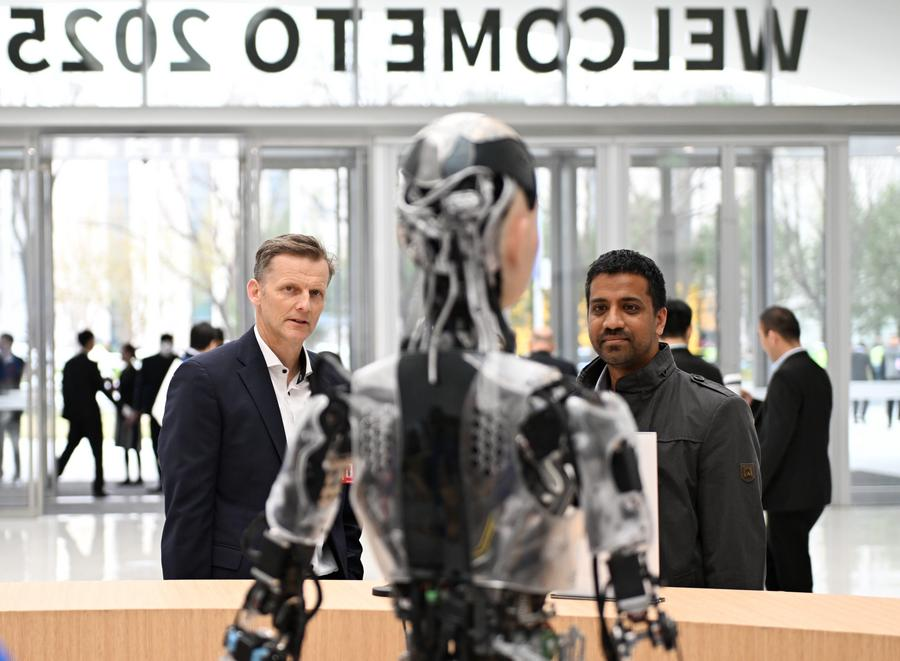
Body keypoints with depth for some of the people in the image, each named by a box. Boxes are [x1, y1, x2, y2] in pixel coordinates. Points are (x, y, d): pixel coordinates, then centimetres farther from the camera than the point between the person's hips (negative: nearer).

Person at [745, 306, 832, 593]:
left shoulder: (786, 377, -18)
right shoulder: (817, 373, 11)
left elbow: (776, 440, -22)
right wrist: (754, 406, 18)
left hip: (791, 494, -9)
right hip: (814, 488, 9)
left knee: (792, 572, 0)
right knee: (772, 558, 20)